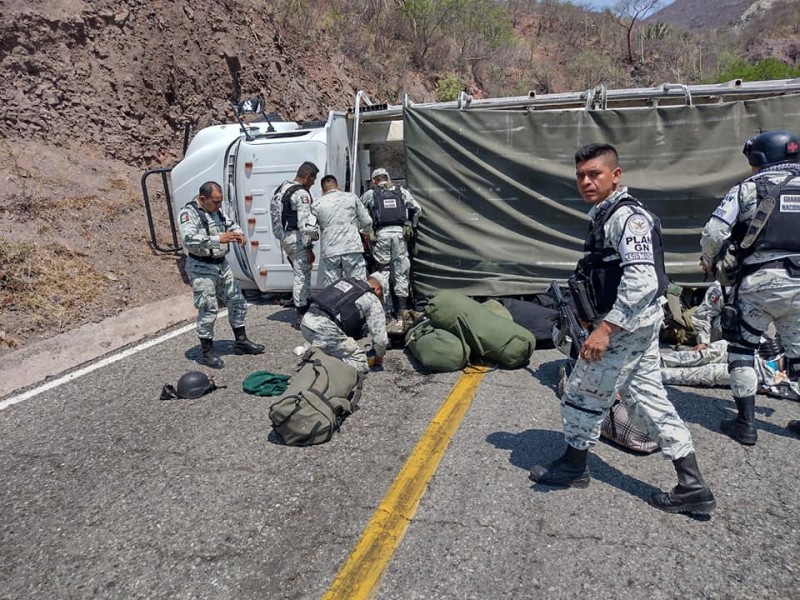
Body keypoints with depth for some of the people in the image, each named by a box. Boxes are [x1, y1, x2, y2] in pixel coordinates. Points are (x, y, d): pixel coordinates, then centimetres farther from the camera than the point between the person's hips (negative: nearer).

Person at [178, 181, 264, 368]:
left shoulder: (217, 210, 8)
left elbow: (231, 224, 21)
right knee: (208, 310, -5)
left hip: (221, 264, 8)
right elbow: (189, 240, -28)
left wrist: (238, 233, -3)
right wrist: (219, 239, -33)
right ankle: (207, 353, 9)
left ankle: (241, 341, 28)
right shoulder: (189, 213, -15)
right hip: (201, 268, -8)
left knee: (237, 301, 13)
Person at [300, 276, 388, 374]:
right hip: (326, 330, -8)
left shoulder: (345, 281, 26)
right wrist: (378, 358, 30)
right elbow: (380, 339, 8)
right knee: (361, 365, 3)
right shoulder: (373, 300, 8)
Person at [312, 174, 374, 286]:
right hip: (352, 248, 0)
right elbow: (366, 221, 10)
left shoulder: (317, 204, 7)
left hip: (329, 252, 0)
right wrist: (368, 233, 30)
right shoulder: (351, 197, 8)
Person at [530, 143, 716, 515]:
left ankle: (573, 467, 25)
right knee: (647, 398, 12)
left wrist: (605, 328, -31)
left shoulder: (628, 216, -18)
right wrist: (595, 315, 25)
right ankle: (692, 487, 18)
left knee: (583, 395, 4)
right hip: (638, 323, 10)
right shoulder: (604, 215, 13)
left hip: (627, 325, -10)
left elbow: (642, 280, -28)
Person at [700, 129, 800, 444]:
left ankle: (746, 424, 10)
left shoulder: (748, 188, -2)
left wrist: (709, 261, 10)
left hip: (757, 282, -3)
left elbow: (714, 233, -9)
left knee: (742, 348, 9)